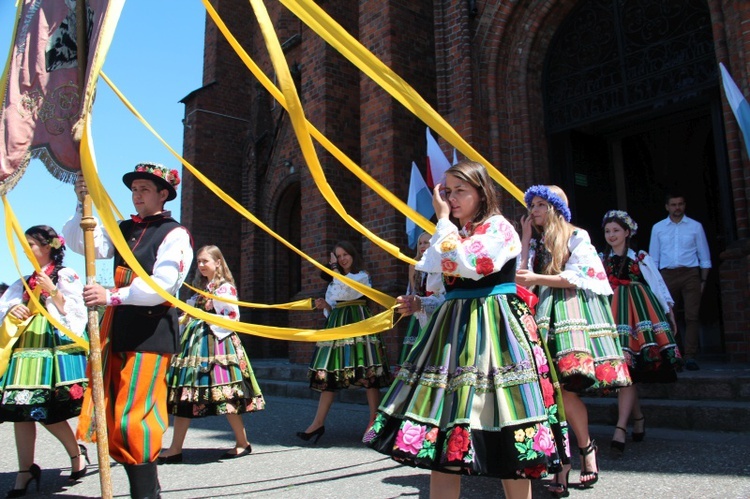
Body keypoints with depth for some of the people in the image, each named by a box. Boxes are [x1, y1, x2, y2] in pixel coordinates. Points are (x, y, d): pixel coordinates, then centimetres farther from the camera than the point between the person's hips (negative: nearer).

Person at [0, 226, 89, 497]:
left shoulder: (66, 276, 0)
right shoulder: (24, 281, 18)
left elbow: (75, 312, -8)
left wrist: (53, 292, -17)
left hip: (56, 348, -6)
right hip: (25, 348, 7)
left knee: (46, 409, -7)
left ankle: (76, 452, 16)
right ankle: (25, 471, 12)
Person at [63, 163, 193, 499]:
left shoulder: (174, 234, -5)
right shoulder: (123, 230, 18)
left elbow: (162, 286, -15)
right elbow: (80, 243, 11)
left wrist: (111, 296, -23)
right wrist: (82, 205, -2)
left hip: (151, 331, -7)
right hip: (116, 328, 7)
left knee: (134, 416, -9)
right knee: (111, 412, 9)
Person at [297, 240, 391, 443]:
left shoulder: (362, 276, 5)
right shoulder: (334, 280, 22)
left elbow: (344, 288, -13)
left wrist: (335, 267, -3)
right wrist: (324, 305, -2)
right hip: (337, 324, 5)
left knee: (368, 373, -9)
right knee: (329, 374, 1)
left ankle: (374, 421, -4)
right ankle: (318, 423, 2)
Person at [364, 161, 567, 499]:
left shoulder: (498, 227, -3)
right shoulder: (454, 235, 19)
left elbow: (467, 264, -21)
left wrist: (443, 219, -10)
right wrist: (419, 305, 9)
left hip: (493, 329, -7)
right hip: (453, 330, 7)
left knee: (504, 438, -3)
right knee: (443, 430, 3)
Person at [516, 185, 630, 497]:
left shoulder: (577, 237, 5)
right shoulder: (536, 243, 19)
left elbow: (575, 278, -6)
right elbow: (522, 280, 5)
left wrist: (536, 278, -9)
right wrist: (526, 238, 8)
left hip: (577, 312, -4)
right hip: (549, 315, 4)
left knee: (565, 387, -16)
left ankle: (586, 447, 4)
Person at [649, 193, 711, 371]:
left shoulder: (695, 226, 9)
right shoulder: (658, 228, 12)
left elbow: (704, 256, 10)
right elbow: (653, 258, 11)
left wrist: (703, 280, 1)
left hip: (690, 274, -1)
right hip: (667, 275, 1)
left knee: (692, 315, -6)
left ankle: (690, 357, -4)